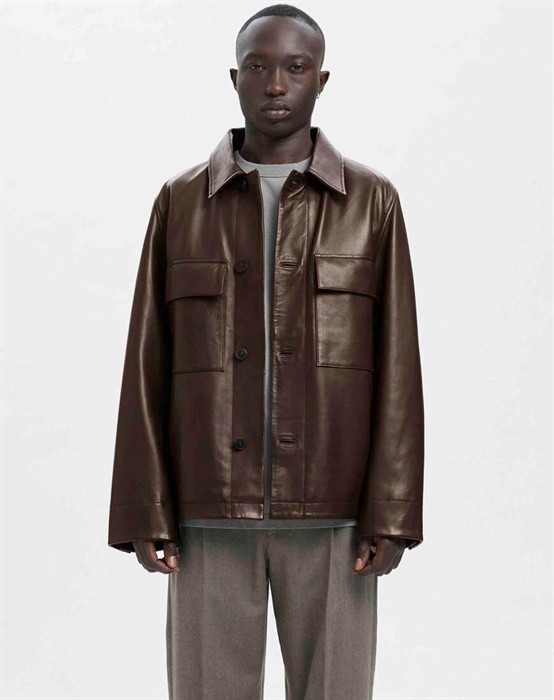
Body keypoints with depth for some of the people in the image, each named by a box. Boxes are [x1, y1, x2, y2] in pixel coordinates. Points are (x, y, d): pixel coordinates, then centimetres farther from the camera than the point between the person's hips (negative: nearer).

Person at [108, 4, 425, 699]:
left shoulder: (372, 201, 3)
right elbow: (148, 368, 3)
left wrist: (391, 515, -8)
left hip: (329, 510, 0)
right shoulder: (180, 202, 5)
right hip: (211, 509, 1)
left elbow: (397, 367, -1)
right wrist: (144, 514, -3)